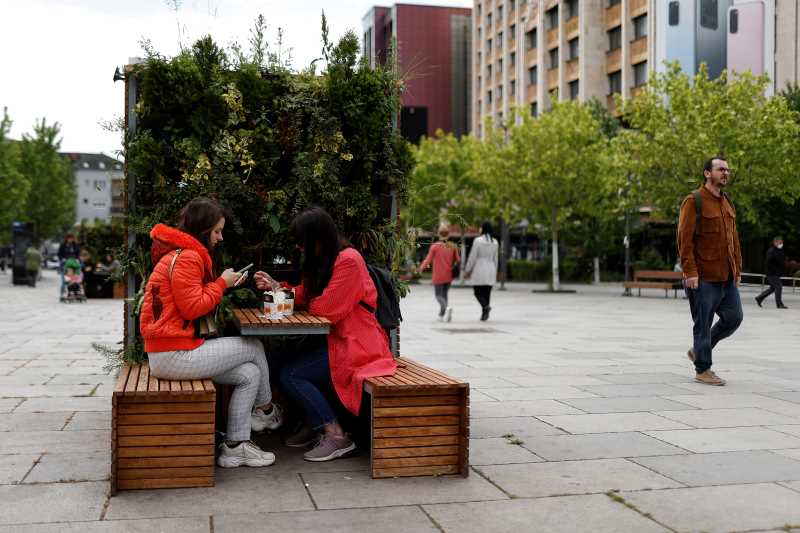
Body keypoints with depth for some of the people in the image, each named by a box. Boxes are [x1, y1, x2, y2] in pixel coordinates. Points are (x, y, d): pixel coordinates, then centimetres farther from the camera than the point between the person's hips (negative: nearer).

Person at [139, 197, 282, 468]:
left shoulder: (181, 254, 19)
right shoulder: (186, 257, -16)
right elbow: (192, 308, -19)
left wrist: (224, 284, 6)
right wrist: (222, 283, -7)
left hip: (166, 354, 10)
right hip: (175, 355, -10)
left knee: (250, 374, 7)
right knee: (254, 347, 2)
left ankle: (235, 446, 13)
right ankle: (266, 410, 24)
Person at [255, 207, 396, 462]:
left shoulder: (348, 260, -18)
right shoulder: (323, 260, 13)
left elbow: (326, 309, -20)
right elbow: (304, 295, 12)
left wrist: (306, 303, -1)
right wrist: (274, 286, 1)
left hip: (355, 344, -10)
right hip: (336, 339, 10)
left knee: (289, 374, -13)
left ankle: (337, 435, -7)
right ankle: (315, 426, 16)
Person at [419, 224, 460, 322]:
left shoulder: (435, 246, -11)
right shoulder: (453, 246, -3)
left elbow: (428, 260, -8)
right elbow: (458, 260, 0)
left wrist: (421, 268, 11)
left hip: (438, 276, -3)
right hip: (449, 276, 4)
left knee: (438, 295, 3)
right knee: (444, 294, 18)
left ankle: (447, 307, -25)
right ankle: (441, 315, 19)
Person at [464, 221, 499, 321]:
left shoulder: (478, 240, -11)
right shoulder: (495, 242, 5)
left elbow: (472, 257, -10)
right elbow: (495, 258, 10)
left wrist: (467, 270, -1)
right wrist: (495, 272, 19)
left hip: (479, 270, -5)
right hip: (490, 270, 5)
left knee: (477, 291, 3)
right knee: (486, 292, 9)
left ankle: (486, 306, -23)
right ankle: (484, 314, 9)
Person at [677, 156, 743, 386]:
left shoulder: (727, 203, 16)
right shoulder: (694, 201, -8)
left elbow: (734, 239, 20)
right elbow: (684, 239, -13)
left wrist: (738, 270, 15)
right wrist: (690, 271, -19)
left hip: (727, 277, 8)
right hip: (704, 277, -8)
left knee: (733, 317, 8)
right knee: (703, 323, 0)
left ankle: (698, 351, 26)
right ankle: (702, 369, 12)